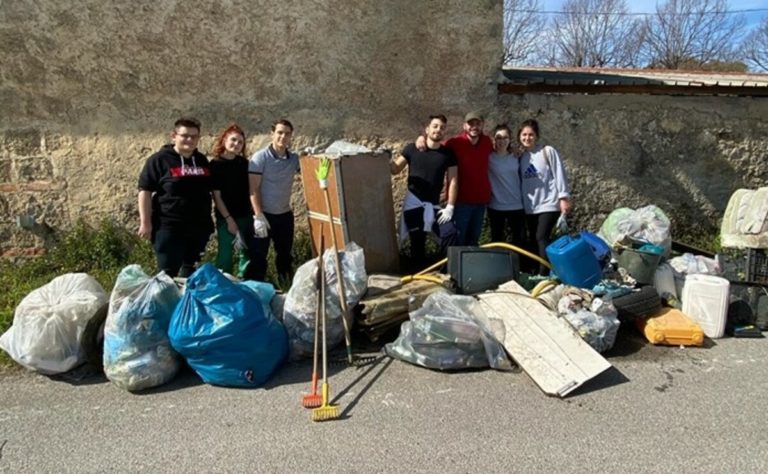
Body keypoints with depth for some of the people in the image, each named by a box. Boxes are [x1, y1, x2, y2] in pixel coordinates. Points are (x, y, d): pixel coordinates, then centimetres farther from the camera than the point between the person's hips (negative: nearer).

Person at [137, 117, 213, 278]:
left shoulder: (202, 160, 12)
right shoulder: (159, 160, -5)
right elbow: (145, 190, -8)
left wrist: (209, 220, 19)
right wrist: (146, 223, -13)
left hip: (199, 226, 6)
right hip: (169, 227, -6)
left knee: (190, 269, 16)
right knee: (168, 273, -5)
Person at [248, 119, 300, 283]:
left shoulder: (294, 158, 4)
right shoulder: (260, 157, -9)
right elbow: (253, 188, -13)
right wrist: (258, 215, -19)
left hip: (285, 214, 5)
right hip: (264, 214, -5)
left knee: (285, 255, 16)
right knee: (259, 256, 3)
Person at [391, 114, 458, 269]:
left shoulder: (448, 154, 2)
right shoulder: (412, 149, -2)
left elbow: (453, 181, 0)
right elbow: (395, 169, 3)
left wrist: (450, 207, -7)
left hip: (434, 205, 2)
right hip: (414, 203, -1)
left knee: (450, 233, -11)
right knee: (417, 241, 5)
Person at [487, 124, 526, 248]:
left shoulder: (515, 159, 5)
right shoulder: (489, 158, -5)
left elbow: (521, 179, 13)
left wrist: (524, 200, 12)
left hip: (516, 206, 3)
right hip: (495, 206, -3)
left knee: (519, 241, 6)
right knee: (496, 240, 10)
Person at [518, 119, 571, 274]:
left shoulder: (548, 152, -4)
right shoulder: (520, 157, 8)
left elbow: (559, 174, -5)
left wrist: (564, 197, -10)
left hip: (548, 203, -5)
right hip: (530, 206, 5)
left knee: (541, 238, -15)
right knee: (533, 240, 8)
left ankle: (544, 274, -14)